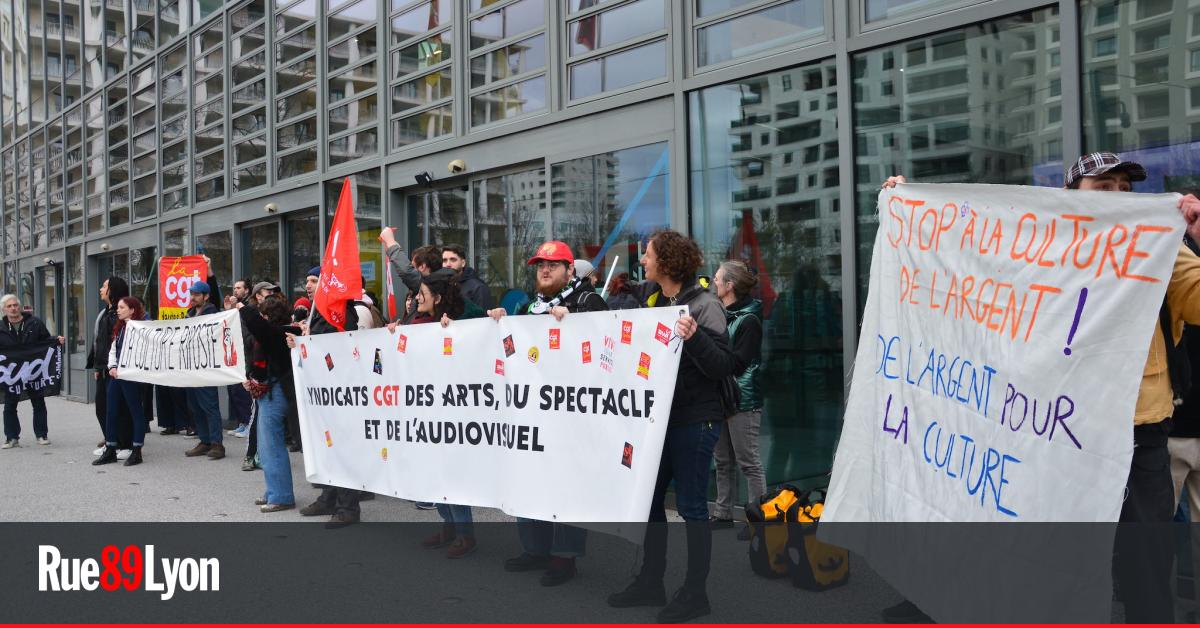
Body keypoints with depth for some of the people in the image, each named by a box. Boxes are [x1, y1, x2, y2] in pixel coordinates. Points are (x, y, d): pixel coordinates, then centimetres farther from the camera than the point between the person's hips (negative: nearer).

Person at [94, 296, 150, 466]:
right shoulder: (119, 328, 16)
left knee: (136, 411, 0)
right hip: (116, 375, 9)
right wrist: (112, 367, 3)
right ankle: (110, 451, 19)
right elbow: (113, 349, 19)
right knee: (112, 412, 10)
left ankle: (137, 452, 6)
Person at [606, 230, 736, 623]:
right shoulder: (651, 300, 11)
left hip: (694, 420, -8)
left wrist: (694, 338, -31)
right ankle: (650, 583, 26)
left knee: (691, 505, 0)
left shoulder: (704, 304, -12)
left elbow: (723, 366, -17)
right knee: (649, 498, 13)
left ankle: (695, 594, 13)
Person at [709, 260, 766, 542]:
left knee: (748, 461, -2)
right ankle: (723, 514, 23)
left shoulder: (749, 320, -10)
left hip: (743, 399, -8)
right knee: (723, 460, 14)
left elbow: (737, 363, -17)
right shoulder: (719, 314, 12)